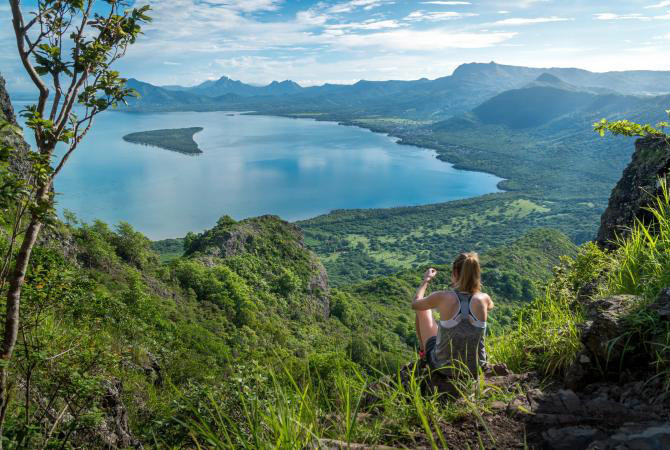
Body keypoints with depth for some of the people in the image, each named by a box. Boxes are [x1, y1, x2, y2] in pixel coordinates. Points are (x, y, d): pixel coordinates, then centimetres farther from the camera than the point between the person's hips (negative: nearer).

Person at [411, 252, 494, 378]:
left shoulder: (442, 298, -23)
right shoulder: (483, 299, -15)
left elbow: (415, 304, 0)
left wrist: (426, 280, 14)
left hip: (444, 368, -2)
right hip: (475, 369, 2)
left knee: (423, 309, 18)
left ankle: (423, 351, 41)